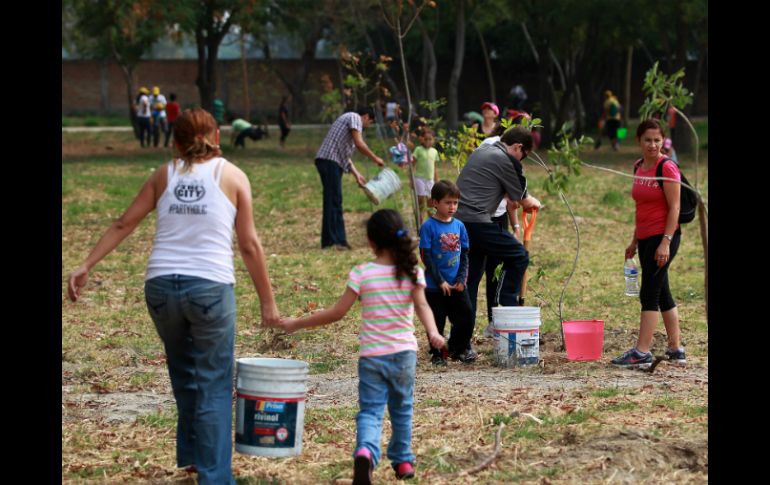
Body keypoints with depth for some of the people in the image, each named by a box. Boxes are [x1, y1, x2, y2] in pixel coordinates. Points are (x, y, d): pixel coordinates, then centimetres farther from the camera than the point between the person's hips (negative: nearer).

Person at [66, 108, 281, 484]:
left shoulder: (164, 175, 13)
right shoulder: (231, 176, 6)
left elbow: (123, 224, 8)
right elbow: (249, 245, 4)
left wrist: (87, 265, 10)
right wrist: (267, 301, 8)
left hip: (161, 284, 3)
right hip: (210, 286, -3)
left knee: (184, 375, 24)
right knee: (214, 386, 3)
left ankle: (192, 455, 33)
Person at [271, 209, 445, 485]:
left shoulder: (361, 274, -6)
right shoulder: (412, 272, 0)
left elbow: (337, 313, -5)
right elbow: (421, 305, -16)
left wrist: (296, 324, 2)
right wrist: (432, 332, -28)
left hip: (372, 355, -2)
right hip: (404, 353, 2)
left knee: (370, 411, -4)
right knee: (402, 410, 20)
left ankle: (365, 451, -32)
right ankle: (402, 460, 32)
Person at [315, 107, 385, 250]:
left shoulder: (348, 119, 29)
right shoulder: (355, 118, 0)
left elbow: (344, 154, 29)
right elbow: (359, 144, -12)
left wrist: (356, 174, 26)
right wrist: (375, 158, -2)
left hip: (328, 162, 10)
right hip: (330, 161, -10)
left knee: (333, 202, 11)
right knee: (334, 201, -11)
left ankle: (330, 240, 12)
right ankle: (334, 240, -14)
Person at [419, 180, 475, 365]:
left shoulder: (459, 226, 6)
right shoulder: (428, 227, -10)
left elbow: (464, 254, 10)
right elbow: (426, 256, -11)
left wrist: (462, 279, -2)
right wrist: (440, 281, -13)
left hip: (456, 285, 4)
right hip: (434, 286, -4)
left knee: (466, 315, 3)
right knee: (437, 320, 4)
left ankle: (459, 348, 23)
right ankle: (436, 354, 18)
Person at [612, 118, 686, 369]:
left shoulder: (667, 168, -11)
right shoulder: (639, 167, 12)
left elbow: (674, 208, -15)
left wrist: (666, 242, -21)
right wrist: (634, 241, 21)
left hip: (663, 236, -8)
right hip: (646, 237, 8)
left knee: (649, 293, -10)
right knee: (662, 293, 12)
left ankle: (642, 352, -10)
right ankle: (676, 350, 18)